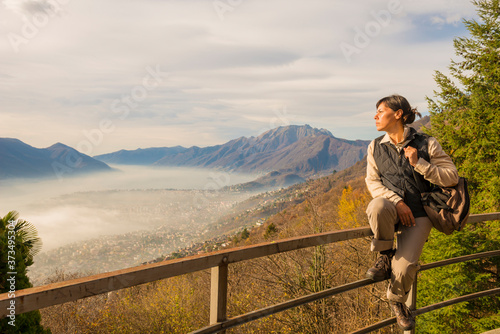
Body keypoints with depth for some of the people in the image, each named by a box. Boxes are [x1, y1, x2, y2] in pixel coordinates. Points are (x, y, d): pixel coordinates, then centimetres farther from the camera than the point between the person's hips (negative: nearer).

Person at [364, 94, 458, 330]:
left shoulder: (426, 144, -3)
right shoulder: (376, 147, 5)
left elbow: (452, 177, -3)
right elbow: (372, 181, 2)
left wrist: (419, 164, -16)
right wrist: (396, 202, -14)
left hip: (418, 214, -1)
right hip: (391, 207, 1)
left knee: (404, 267, -19)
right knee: (377, 207, -38)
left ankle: (396, 300, 19)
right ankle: (385, 257, -9)